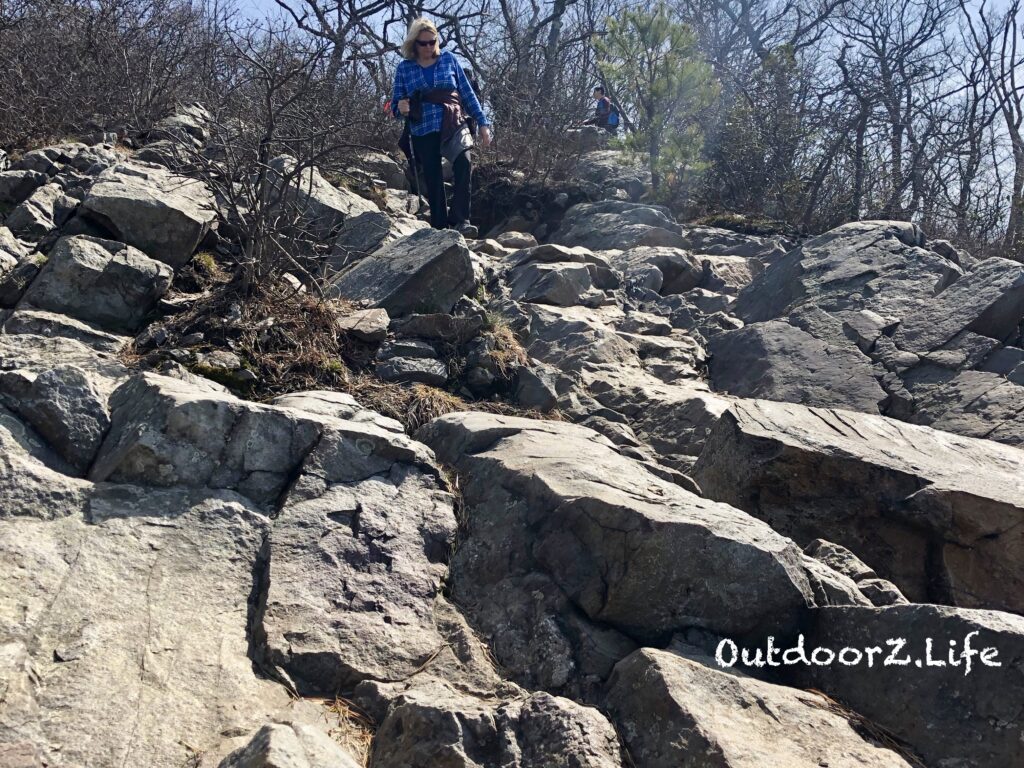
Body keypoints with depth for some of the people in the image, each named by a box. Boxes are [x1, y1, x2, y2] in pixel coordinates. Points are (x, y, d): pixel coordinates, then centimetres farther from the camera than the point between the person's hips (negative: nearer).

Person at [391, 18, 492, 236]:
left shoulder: (449, 60, 9)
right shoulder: (404, 68, 8)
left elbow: (468, 94, 11)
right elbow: (395, 105, 10)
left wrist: (483, 123, 6)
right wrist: (401, 109, -14)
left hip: (454, 126, -1)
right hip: (423, 132, 1)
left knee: (464, 164, -27)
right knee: (433, 181, 3)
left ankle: (460, 220, -26)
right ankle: (440, 228, 13)